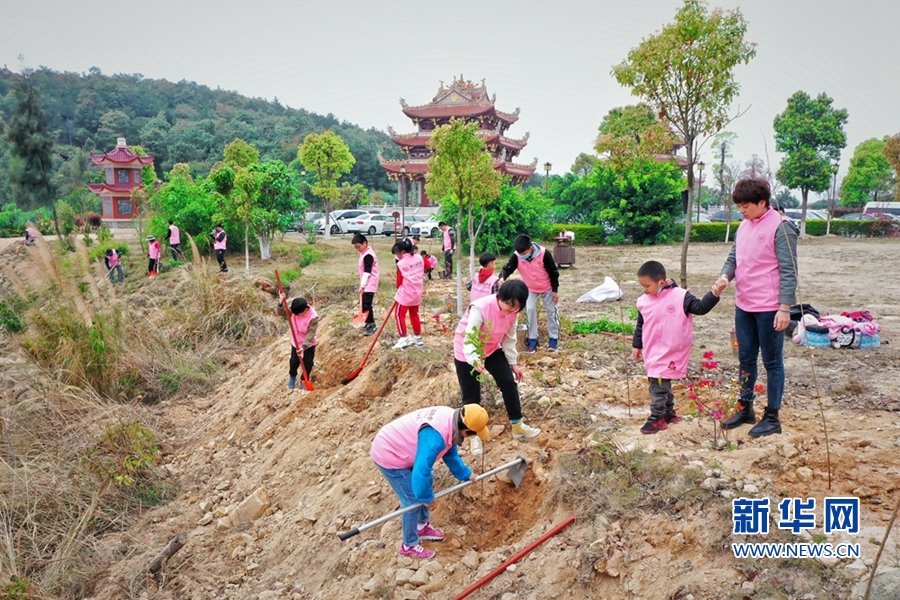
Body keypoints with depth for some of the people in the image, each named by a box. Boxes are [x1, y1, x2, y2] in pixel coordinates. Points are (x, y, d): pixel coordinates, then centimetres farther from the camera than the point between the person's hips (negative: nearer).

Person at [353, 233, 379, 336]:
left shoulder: (368, 255, -19)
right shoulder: (365, 253, 14)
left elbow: (367, 272, -21)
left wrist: (362, 286, -20)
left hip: (369, 285, -10)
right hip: (367, 284, 10)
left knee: (366, 304, -11)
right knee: (364, 304, 13)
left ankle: (372, 325, -4)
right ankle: (369, 323, 22)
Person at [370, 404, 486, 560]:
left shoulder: (451, 418, -7)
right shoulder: (435, 437, -37)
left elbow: (450, 454, 12)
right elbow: (421, 473, -31)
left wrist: (466, 474, 18)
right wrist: (427, 498, -15)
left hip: (397, 446, 10)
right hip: (389, 455, -10)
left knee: (428, 482, 21)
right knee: (413, 500, -1)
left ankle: (422, 526, 39)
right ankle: (409, 546, 19)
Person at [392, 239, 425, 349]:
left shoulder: (401, 264, -17)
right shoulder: (419, 258, 0)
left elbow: (399, 281, -8)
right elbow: (423, 271, 15)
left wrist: (399, 288, 11)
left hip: (406, 293, -7)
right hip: (417, 293, 7)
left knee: (399, 314, 0)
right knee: (414, 314, 18)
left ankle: (404, 338, -6)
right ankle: (418, 337, 24)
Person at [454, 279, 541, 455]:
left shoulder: (512, 312, -14)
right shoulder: (480, 308, -34)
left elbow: (509, 337, 1)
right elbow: (469, 339, -36)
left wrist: (513, 363, 4)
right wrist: (474, 360, -53)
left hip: (492, 349, 6)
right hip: (467, 352, -5)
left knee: (509, 383, 1)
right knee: (471, 395, -1)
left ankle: (518, 426, 17)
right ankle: (475, 435, 18)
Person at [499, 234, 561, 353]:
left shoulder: (543, 254, -31)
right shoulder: (516, 256, -26)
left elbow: (553, 272, -21)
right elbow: (507, 268, -32)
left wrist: (555, 290, -15)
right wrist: (502, 277, -57)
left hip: (547, 287, -2)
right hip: (530, 288, 2)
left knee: (551, 311, 5)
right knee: (530, 310, -5)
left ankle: (554, 338, 19)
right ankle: (532, 339, 7)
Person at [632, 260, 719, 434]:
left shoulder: (681, 296, -12)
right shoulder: (644, 301, 3)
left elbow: (700, 307, -12)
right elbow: (640, 325, 14)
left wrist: (714, 294, -26)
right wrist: (636, 345, 18)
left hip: (670, 353, -5)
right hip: (652, 352, 5)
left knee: (658, 385, -6)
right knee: (662, 384, 17)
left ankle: (657, 418, 6)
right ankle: (669, 413, 33)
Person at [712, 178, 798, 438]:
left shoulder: (780, 228, -14)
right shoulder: (744, 226, 9)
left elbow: (788, 271, -16)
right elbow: (734, 258, 16)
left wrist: (785, 308, -19)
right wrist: (725, 276, -6)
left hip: (769, 308, -7)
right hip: (744, 306, 8)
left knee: (772, 362, 5)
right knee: (746, 359, 17)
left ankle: (772, 417, 15)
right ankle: (745, 409, 30)